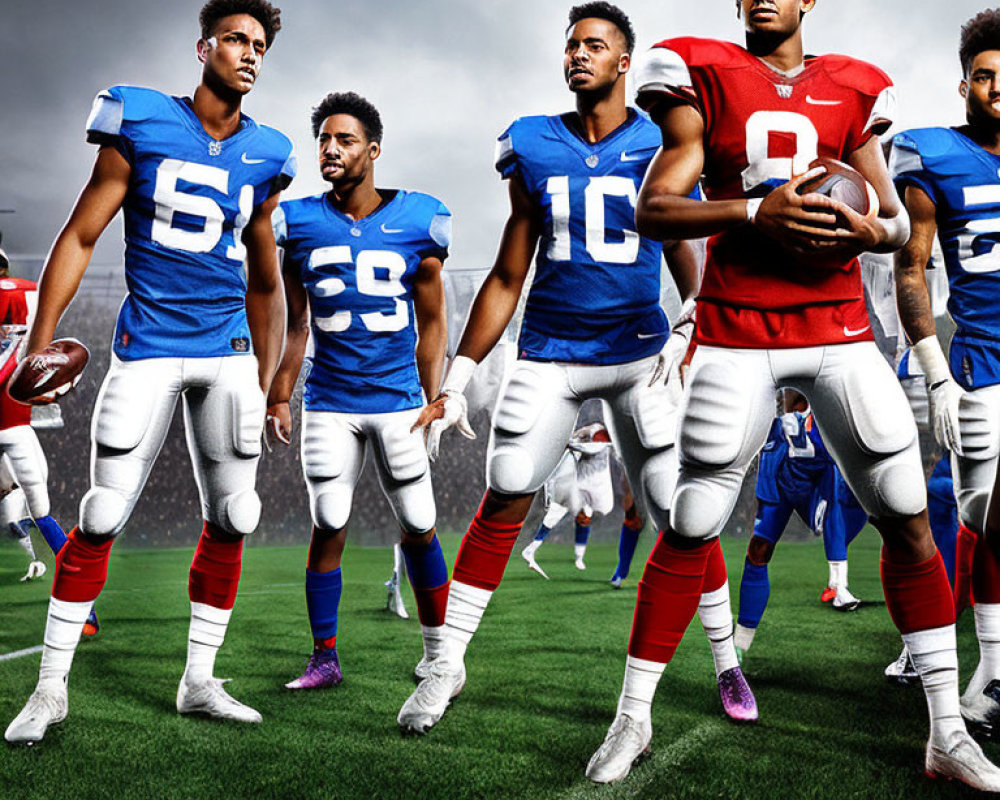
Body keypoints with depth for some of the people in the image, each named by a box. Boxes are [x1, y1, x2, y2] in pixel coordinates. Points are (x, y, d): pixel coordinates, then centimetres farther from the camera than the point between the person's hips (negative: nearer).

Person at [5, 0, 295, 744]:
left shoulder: (265, 156, 7)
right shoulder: (142, 126, -4)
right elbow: (79, 238, -2)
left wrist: (265, 380, 15)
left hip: (229, 352, 4)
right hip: (149, 347, -4)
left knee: (231, 521, 3)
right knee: (101, 521, -5)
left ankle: (199, 681, 17)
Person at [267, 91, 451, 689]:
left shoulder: (417, 222, -2)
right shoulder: (300, 224, 1)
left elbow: (432, 323, 6)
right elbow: (294, 324, 9)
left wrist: (434, 400, 4)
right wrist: (280, 397, 6)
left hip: (399, 399, 0)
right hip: (330, 403, 1)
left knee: (419, 530, 4)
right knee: (329, 529, 1)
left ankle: (438, 651, 20)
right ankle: (325, 658, 13)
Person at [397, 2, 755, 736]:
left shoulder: (661, 145, 0)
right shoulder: (535, 148, 4)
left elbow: (688, 267, 7)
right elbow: (507, 278, 8)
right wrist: (456, 380, 7)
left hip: (640, 352, -1)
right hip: (550, 352, 1)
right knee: (503, 502, -5)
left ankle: (727, 663, 16)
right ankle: (447, 663, 7)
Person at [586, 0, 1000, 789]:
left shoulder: (851, 92, 11)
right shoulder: (706, 80, 4)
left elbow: (897, 219, 15)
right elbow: (653, 210, -4)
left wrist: (870, 230, -10)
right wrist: (752, 211, -20)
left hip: (839, 326, 3)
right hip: (738, 332, -2)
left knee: (908, 516, -1)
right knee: (691, 529, -2)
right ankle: (633, 715, 14)